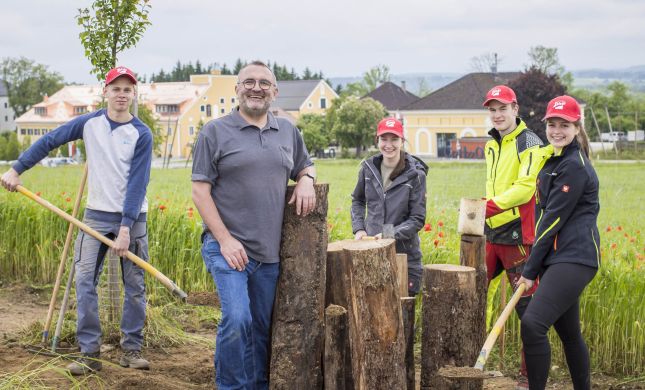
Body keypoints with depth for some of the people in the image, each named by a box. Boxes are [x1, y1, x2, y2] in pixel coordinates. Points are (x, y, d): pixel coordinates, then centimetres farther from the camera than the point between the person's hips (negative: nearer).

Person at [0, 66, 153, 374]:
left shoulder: (141, 134, -9)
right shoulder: (89, 123, 0)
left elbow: (138, 183, -14)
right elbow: (49, 141, 7)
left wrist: (126, 228, -20)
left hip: (132, 218, -2)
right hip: (97, 214, 2)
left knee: (135, 286, 3)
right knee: (85, 281, -6)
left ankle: (131, 349, 15)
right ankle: (89, 353, -1)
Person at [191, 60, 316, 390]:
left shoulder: (288, 131, 13)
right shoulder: (215, 132, -1)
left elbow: (305, 166, 28)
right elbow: (200, 190, -4)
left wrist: (306, 180, 2)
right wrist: (225, 239, -12)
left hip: (271, 251, 5)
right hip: (228, 248, -5)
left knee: (263, 327, 10)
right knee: (237, 319, -17)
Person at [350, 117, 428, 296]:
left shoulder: (415, 174, -9)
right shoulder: (368, 167, 0)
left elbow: (417, 219, -6)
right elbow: (357, 200, 18)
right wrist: (358, 229, 3)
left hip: (405, 254, -3)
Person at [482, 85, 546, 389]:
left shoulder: (529, 144, -8)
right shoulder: (491, 145, 16)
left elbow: (525, 188, -20)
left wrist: (488, 207, -28)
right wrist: (486, 211, 13)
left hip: (517, 236, -8)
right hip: (490, 233, 8)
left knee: (527, 306, -2)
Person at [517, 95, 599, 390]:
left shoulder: (574, 166, -13)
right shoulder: (554, 161, 16)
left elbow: (555, 218, -15)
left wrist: (530, 270, -12)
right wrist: (535, 266, 14)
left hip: (574, 259, -10)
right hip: (557, 258, 10)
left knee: (533, 324, -21)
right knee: (568, 332, 17)